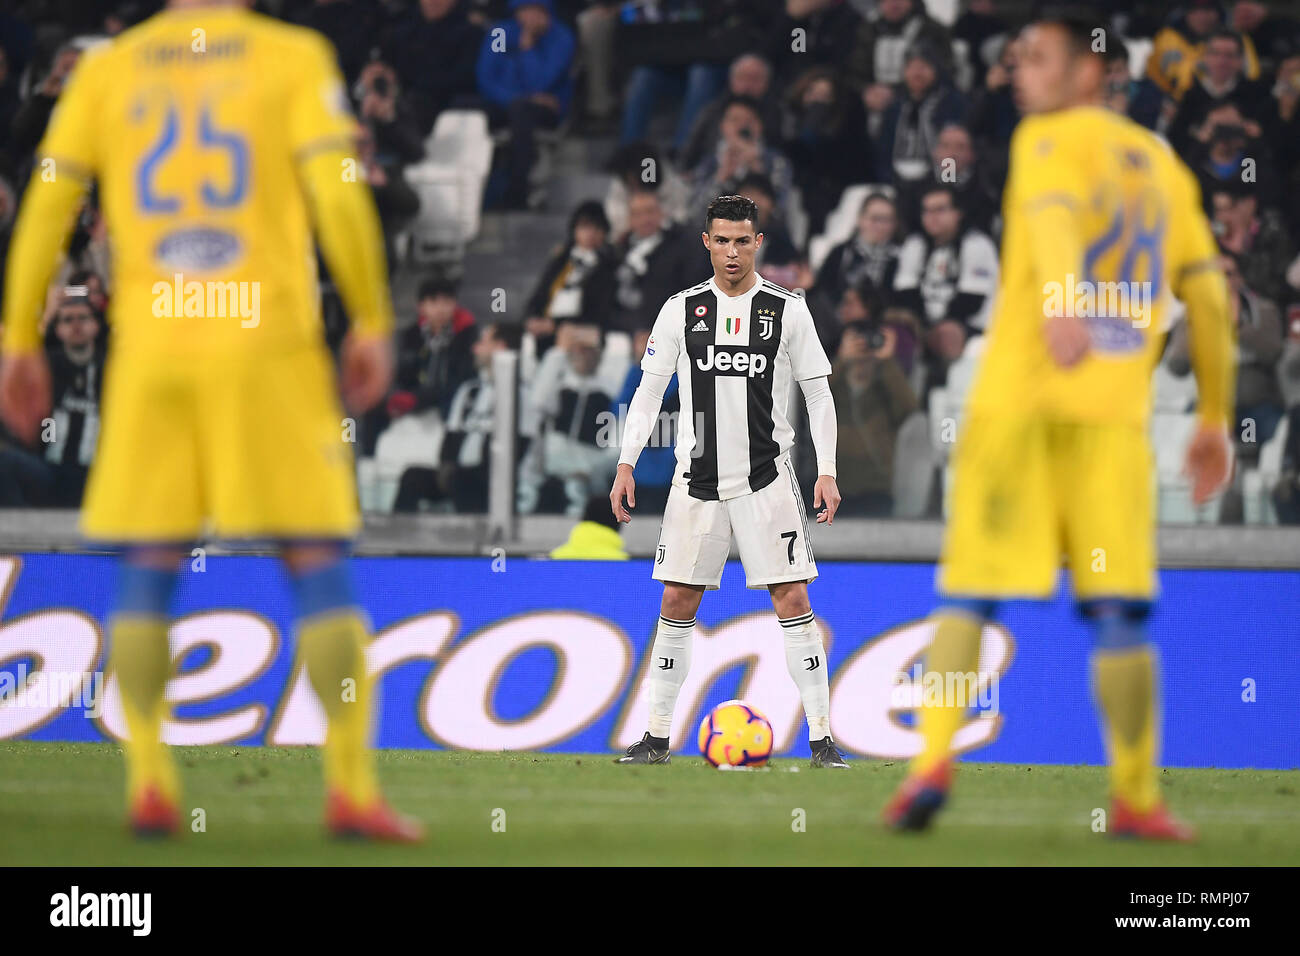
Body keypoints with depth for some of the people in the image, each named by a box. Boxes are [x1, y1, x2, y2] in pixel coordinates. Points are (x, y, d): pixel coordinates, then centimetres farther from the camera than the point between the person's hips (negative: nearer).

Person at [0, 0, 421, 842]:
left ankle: (149, 779, 0)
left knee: (149, 567, 9)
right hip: (270, 345, -2)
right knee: (319, 565, 0)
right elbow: (339, 195, -6)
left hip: (150, 347, 2)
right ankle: (351, 787, -5)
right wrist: (374, 323, 1)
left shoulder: (106, 69, 10)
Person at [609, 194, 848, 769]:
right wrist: (625, 467, 0)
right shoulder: (682, 310, 4)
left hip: (767, 478, -2)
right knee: (678, 602, 2)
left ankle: (820, 738, -5)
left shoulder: (788, 311, 1)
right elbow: (649, 391, 8)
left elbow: (818, 394, 3)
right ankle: (657, 737, 11)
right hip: (698, 478, 2)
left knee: (792, 600, -7)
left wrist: (827, 472, -5)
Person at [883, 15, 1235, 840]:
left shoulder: (1050, 140, 4)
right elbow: (1210, 296, 16)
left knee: (967, 593, 1)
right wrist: (1214, 420, 22)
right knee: (1120, 609, 2)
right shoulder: (1163, 163, 19)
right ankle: (1136, 797, -2)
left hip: (1019, 399, -3)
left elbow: (1054, 215, -18)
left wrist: (1061, 302, -37)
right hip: (1117, 411, 3)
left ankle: (933, 760, -12)